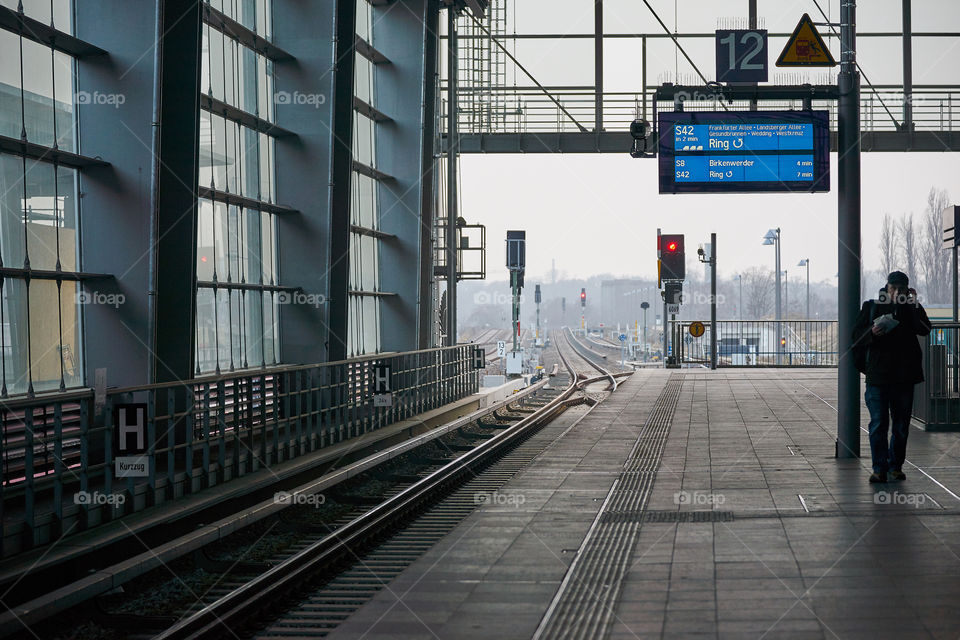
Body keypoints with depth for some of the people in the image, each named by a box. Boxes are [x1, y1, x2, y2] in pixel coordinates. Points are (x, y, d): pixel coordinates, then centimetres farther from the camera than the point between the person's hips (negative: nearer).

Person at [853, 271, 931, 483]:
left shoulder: (913, 308, 9)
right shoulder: (871, 306, 8)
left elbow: (924, 329, -8)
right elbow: (857, 336, 6)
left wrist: (909, 305, -11)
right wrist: (872, 333, -15)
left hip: (903, 376, 1)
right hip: (877, 375, -1)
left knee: (901, 425, 7)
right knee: (878, 424, -6)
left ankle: (895, 466, 18)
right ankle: (879, 469, -4)